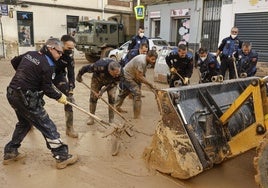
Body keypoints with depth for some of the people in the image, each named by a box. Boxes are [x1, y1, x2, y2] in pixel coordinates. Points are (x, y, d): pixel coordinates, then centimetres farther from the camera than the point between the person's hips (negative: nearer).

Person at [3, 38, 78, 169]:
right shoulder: (47, 65, -16)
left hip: (12, 93, 9)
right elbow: (47, 89, -14)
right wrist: (59, 96, 1)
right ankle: (62, 157, 5)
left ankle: (10, 153, 37)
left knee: (24, 123, 28)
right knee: (47, 127, -1)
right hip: (26, 99, -9)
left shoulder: (30, 54, 8)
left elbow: (14, 61, 23)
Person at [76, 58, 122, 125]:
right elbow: (86, 68, -29)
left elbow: (115, 82, -18)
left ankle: (111, 119, 0)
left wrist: (104, 90, -26)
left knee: (112, 97, -11)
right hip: (97, 79, -1)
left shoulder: (119, 72, -36)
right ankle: (91, 118, 10)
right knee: (93, 96, -4)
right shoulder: (100, 67, -45)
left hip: (111, 82, 1)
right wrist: (79, 76, -12)